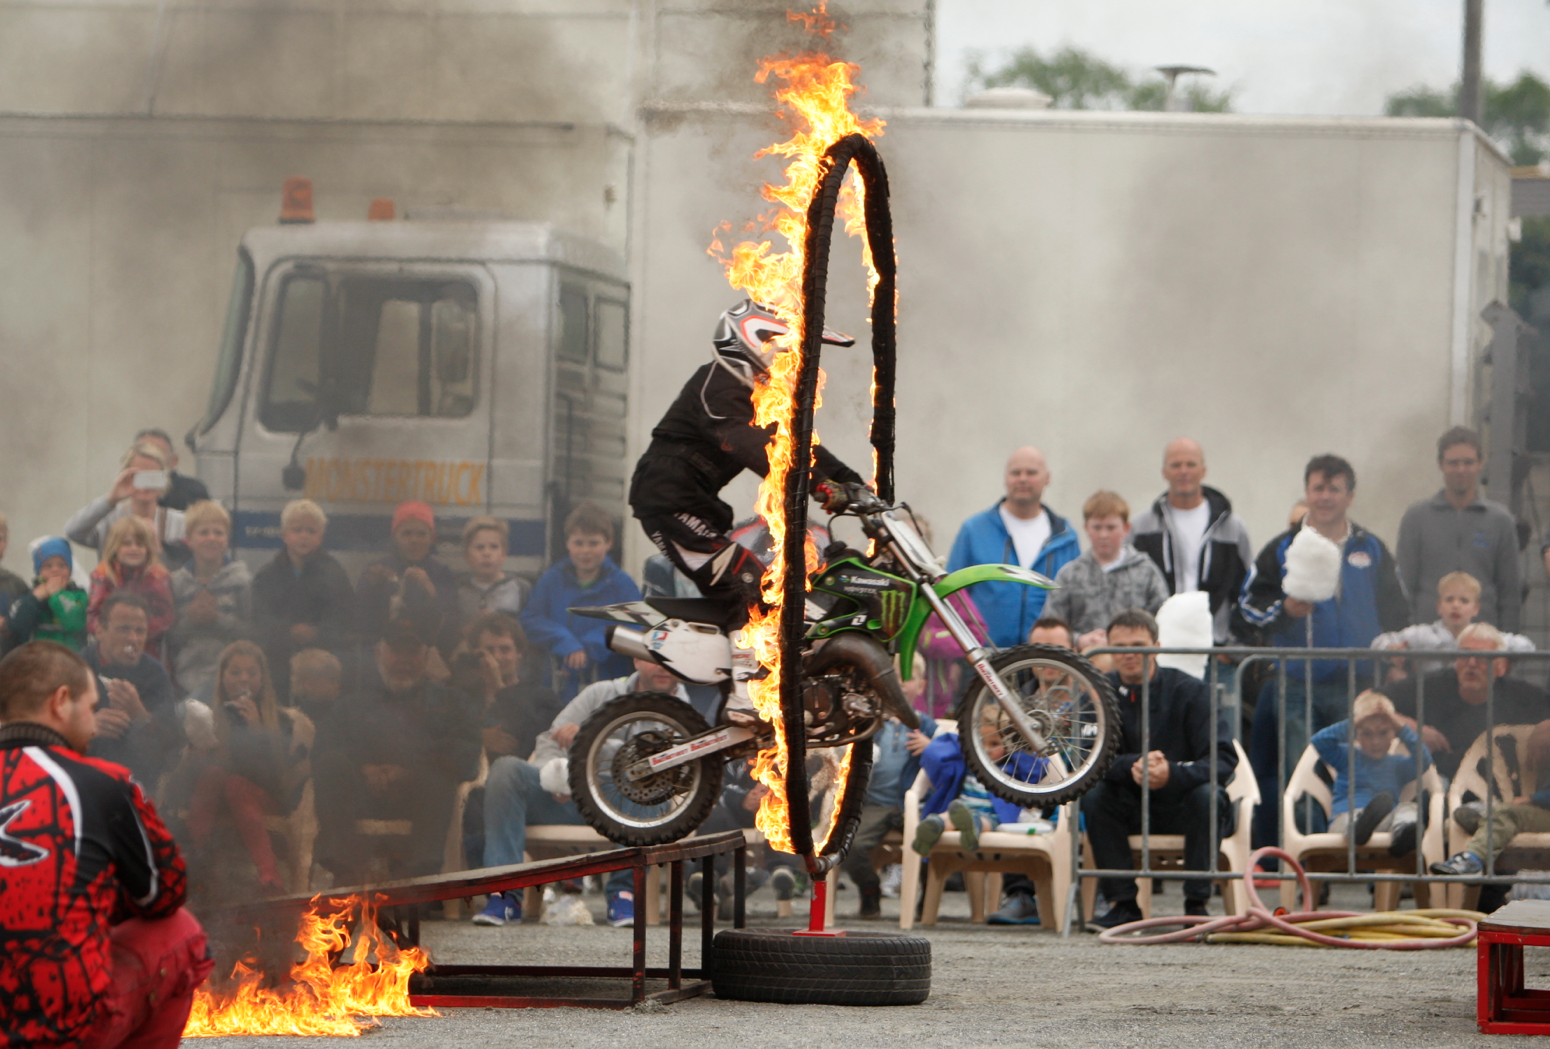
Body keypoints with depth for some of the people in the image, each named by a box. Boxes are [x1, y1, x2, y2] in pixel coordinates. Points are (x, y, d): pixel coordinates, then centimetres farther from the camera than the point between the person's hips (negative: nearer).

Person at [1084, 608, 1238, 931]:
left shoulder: (1187, 690, -10)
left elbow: (1223, 759, -19)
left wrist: (1172, 774, -38)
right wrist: (1132, 766, -35)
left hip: (1182, 802, -2)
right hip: (1131, 810, 2)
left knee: (1208, 795, -32)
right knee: (1094, 795, -25)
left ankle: (1197, 903, -26)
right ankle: (1122, 903, -20)